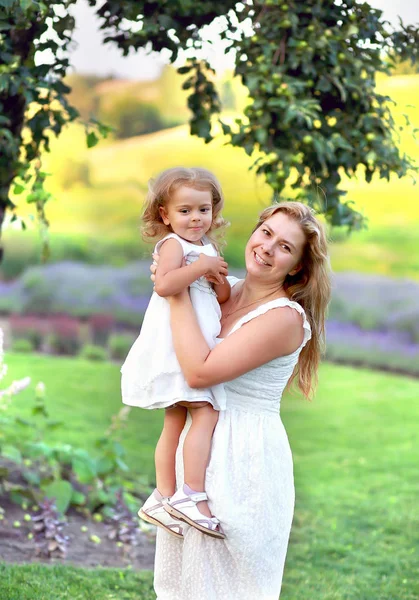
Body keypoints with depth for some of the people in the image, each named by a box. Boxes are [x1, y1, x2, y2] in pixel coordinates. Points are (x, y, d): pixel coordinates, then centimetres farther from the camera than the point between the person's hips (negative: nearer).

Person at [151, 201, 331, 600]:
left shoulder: (285, 317, -19)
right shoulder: (225, 290, 4)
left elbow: (199, 371, -26)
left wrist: (179, 292, -20)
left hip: (243, 453, -8)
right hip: (198, 443, 8)